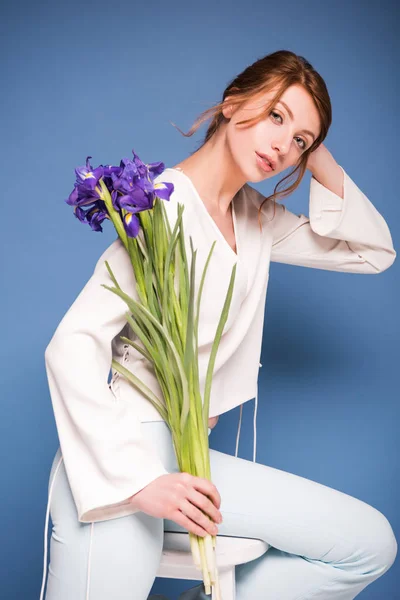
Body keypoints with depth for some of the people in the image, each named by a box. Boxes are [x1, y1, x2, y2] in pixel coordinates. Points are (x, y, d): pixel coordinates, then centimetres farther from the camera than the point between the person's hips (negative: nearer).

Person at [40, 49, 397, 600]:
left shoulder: (256, 218, 10)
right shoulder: (165, 207, -14)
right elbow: (72, 347, -20)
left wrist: (320, 161, 2)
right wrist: (138, 480, -24)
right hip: (121, 462, -7)